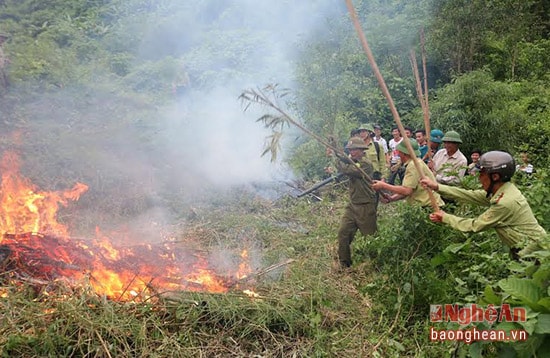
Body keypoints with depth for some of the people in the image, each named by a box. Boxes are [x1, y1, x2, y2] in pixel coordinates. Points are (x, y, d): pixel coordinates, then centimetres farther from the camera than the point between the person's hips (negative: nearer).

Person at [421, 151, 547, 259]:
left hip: (532, 250, -8)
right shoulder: (499, 191, -2)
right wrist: (437, 186, -4)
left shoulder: (505, 202, -28)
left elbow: (474, 226, -20)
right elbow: (469, 195, 0)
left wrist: (445, 218, -9)